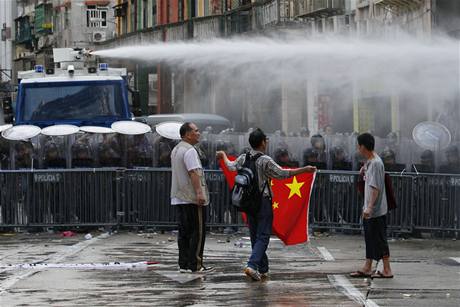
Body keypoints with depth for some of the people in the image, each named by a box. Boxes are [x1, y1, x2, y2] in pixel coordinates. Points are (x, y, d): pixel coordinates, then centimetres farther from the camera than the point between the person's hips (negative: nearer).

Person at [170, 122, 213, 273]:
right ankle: (195, 265, -6)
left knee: (184, 232, 9)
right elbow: (193, 172, -23)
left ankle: (183, 265, 9)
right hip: (192, 199, -10)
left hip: (178, 198, 10)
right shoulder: (189, 150, -14)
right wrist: (199, 192, -28)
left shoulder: (175, 150, 19)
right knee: (197, 232, -5)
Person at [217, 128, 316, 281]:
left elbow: (231, 166, 23)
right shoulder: (265, 161, -14)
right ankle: (252, 265, -21)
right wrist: (304, 170, -9)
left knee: (255, 236, 14)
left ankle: (262, 269, 19)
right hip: (263, 201, -6)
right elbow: (282, 174, -14)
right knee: (263, 236, -4)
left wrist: (223, 156, 45)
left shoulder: (243, 159, 4)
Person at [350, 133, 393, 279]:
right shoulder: (369, 162, 12)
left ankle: (387, 270, 1)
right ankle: (367, 268, 20)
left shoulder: (376, 163, -18)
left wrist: (369, 207, -28)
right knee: (369, 239, 14)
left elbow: (375, 187, -24)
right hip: (369, 210, 10)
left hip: (376, 210, -10)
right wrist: (364, 172, 6)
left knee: (380, 239, -4)